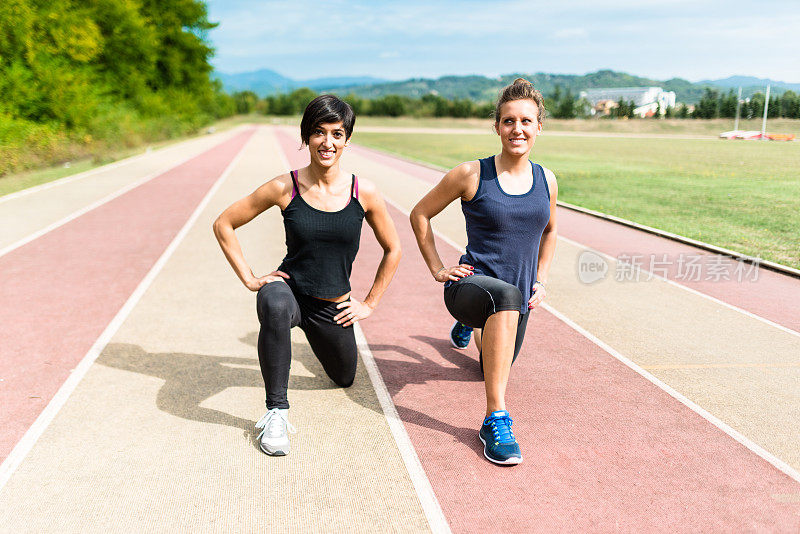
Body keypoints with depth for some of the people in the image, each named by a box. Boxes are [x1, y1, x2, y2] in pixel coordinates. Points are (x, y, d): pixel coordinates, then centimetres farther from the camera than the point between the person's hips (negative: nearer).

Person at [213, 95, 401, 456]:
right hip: (291, 289, -3)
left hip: (334, 307, 3)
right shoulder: (285, 188, -15)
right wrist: (250, 280, -8)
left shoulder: (363, 193, -11)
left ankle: (321, 338, 56)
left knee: (344, 378, 22)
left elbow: (393, 249, 4)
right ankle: (276, 411, -24)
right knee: (274, 305, -40)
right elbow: (224, 225, -4)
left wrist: (370, 304, 3)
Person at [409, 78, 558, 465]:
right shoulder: (471, 175, -10)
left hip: (518, 300, 6)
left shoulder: (546, 181, 2)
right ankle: (496, 419, -36)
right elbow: (420, 214, 2)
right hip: (470, 284, -5)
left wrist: (540, 281, 13)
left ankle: (476, 329, 60)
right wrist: (437, 270, -3)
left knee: (495, 367, 25)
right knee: (506, 295, -41)